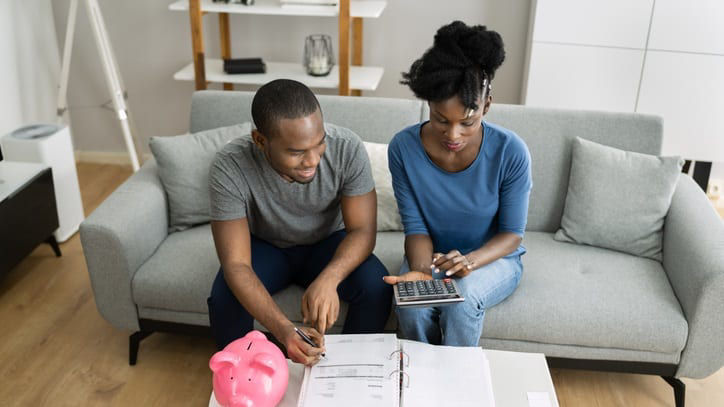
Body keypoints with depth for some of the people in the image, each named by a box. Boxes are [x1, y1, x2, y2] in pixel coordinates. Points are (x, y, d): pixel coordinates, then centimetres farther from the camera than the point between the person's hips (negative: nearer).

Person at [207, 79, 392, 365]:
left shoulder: (347, 148, -28)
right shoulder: (229, 167, -31)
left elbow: (363, 230, -22)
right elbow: (236, 264, -32)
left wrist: (328, 279, -43)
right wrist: (283, 329, -48)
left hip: (328, 243, 1)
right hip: (264, 246, 0)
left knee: (377, 287, -26)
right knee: (225, 299, -29)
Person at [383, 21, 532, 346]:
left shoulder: (511, 153, -22)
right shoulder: (404, 148, -18)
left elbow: (512, 233, -13)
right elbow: (416, 227, -11)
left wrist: (470, 261, -33)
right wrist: (420, 270, -32)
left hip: (493, 257, -1)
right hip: (433, 256, 1)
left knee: (463, 297, -32)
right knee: (412, 305, -29)